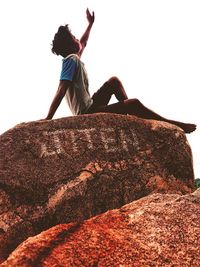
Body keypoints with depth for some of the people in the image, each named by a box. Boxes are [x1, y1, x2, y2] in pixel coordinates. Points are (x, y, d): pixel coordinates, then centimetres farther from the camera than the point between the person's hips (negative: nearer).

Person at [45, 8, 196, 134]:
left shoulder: (73, 59, 12)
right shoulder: (72, 60, -16)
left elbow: (83, 44, 34)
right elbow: (61, 91, -27)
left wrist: (90, 23, 46)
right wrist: (48, 119, -32)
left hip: (88, 108, 11)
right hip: (87, 114, -11)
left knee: (114, 81, 22)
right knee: (134, 103, -19)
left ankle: (130, 113, 17)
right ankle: (172, 124, -5)